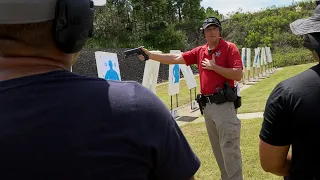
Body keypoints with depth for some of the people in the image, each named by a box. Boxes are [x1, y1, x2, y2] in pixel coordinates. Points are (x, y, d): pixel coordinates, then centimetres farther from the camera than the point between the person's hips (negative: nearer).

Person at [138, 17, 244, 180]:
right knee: (218, 150, 16)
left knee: (230, 150, -4)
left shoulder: (229, 48, -3)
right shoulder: (200, 51, 12)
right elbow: (175, 59, 11)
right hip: (207, 106, 6)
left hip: (224, 105, -6)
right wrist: (149, 55, 8)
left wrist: (214, 67, -12)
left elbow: (238, 75, -12)